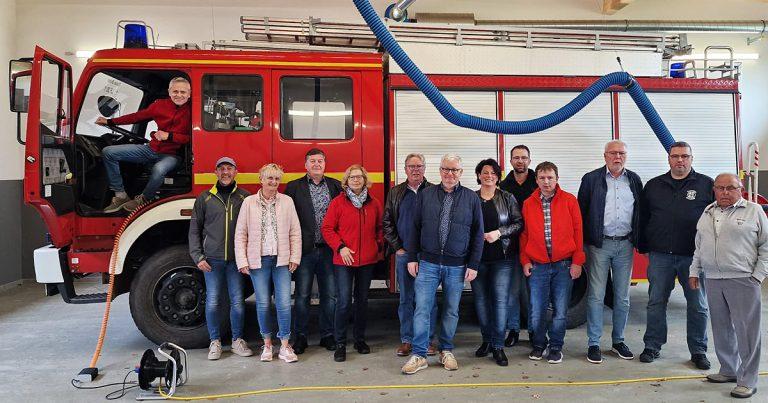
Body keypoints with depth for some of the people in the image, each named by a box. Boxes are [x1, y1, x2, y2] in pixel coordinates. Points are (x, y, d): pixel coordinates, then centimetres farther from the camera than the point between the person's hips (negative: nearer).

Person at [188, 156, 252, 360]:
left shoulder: (245, 197, 5)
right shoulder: (204, 198, 8)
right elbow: (194, 230, 9)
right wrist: (198, 257, 0)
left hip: (236, 259, 0)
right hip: (212, 259, 0)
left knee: (238, 301, 4)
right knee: (212, 302, 3)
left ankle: (237, 340, 18)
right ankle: (215, 342, 16)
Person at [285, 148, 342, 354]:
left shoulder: (335, 186, 8)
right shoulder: (294, 187, 2)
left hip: (328, 250, 2)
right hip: (305, 250, -2)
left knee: (330, 295, 8)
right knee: (302, 295, 6)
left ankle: (327, 335, 21)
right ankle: (300, 337, 18)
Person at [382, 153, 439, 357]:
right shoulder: (395, 193, 9)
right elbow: (386, 222, 8)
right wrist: (397, 247, 1)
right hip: (403, 254, 2)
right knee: (406, 298, 8)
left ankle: (428, 339, 15)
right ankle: (406, 340, 17)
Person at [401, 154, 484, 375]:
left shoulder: (472, 198, 2)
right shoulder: (425, 195, 4)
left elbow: (478, 234, 3)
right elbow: (415, 228, 6)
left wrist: (473, 265, -1)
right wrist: (412, 258, 1)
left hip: (457, 266, 0)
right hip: (428, 263, 0)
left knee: (451, 311, 10)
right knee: (422, 309, -2)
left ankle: (446, 351, 26)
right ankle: (419, 355, 6)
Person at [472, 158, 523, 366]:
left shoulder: (507, 198, 5)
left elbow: (519, 223, 1)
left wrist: (499, 232, -11)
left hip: (502, 257, -2)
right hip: (477, 257, 2)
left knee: (500, 299, -6)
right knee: (480, 299, 7)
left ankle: (498, 346, 1)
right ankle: (486, 340, 22)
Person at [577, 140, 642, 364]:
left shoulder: (634, 180, 10)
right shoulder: (591, 179, 0)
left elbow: (640, 212, 12)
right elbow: (582, 211, -1)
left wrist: (640, 242, 5)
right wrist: (583, 243, -5)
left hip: (625, 244, 3)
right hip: (599, 244, -3)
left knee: (623, 297, 11)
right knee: (596, 296, 0)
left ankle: (618, 340, 24)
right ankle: (593, 344, 8)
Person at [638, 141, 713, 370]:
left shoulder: (706, 185, 3)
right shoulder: (654, 186, 9)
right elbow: (642, 218, 13)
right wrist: (643, 247, 8)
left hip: (693, 256, -1)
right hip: (660, 256, 1)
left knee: (698, 305, 7)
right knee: (656, 303, 8)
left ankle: (698, 351, 21)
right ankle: (652, 347, 20)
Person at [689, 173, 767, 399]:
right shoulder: (707, 213, 14)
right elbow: (699, 246, 21)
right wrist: (694, 271, 16)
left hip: (743, 279, -5)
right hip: (713, 280, 5)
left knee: (746, 330, -2)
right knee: (721, 328, 11)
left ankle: (747, 381, 7)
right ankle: (728, 370, 26)